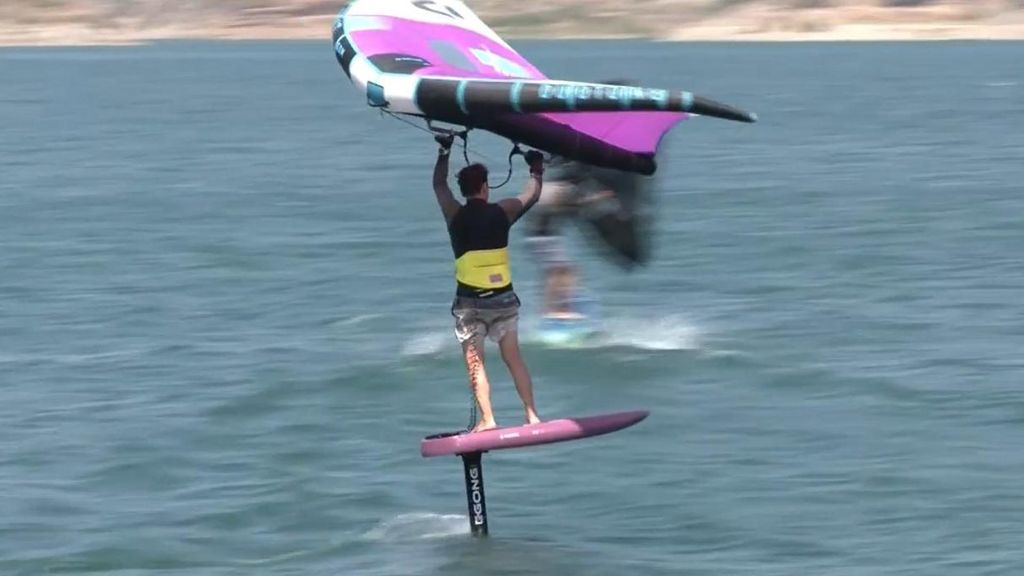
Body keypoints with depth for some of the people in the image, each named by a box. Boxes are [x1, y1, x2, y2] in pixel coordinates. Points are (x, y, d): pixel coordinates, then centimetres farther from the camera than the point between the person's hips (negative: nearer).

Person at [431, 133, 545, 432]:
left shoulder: (455, 215, -2)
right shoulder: (502, 211, 0)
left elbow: (439, 185, 17)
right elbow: (532, 194, 17)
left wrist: (444, 152, 29)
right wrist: (537, 167, 35)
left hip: (469, 301, -2)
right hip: (503, 297, 2)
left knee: (475, 362, 0)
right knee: (513, 358, 9)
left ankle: (487, 420, -8)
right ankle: (532, 414, 6)